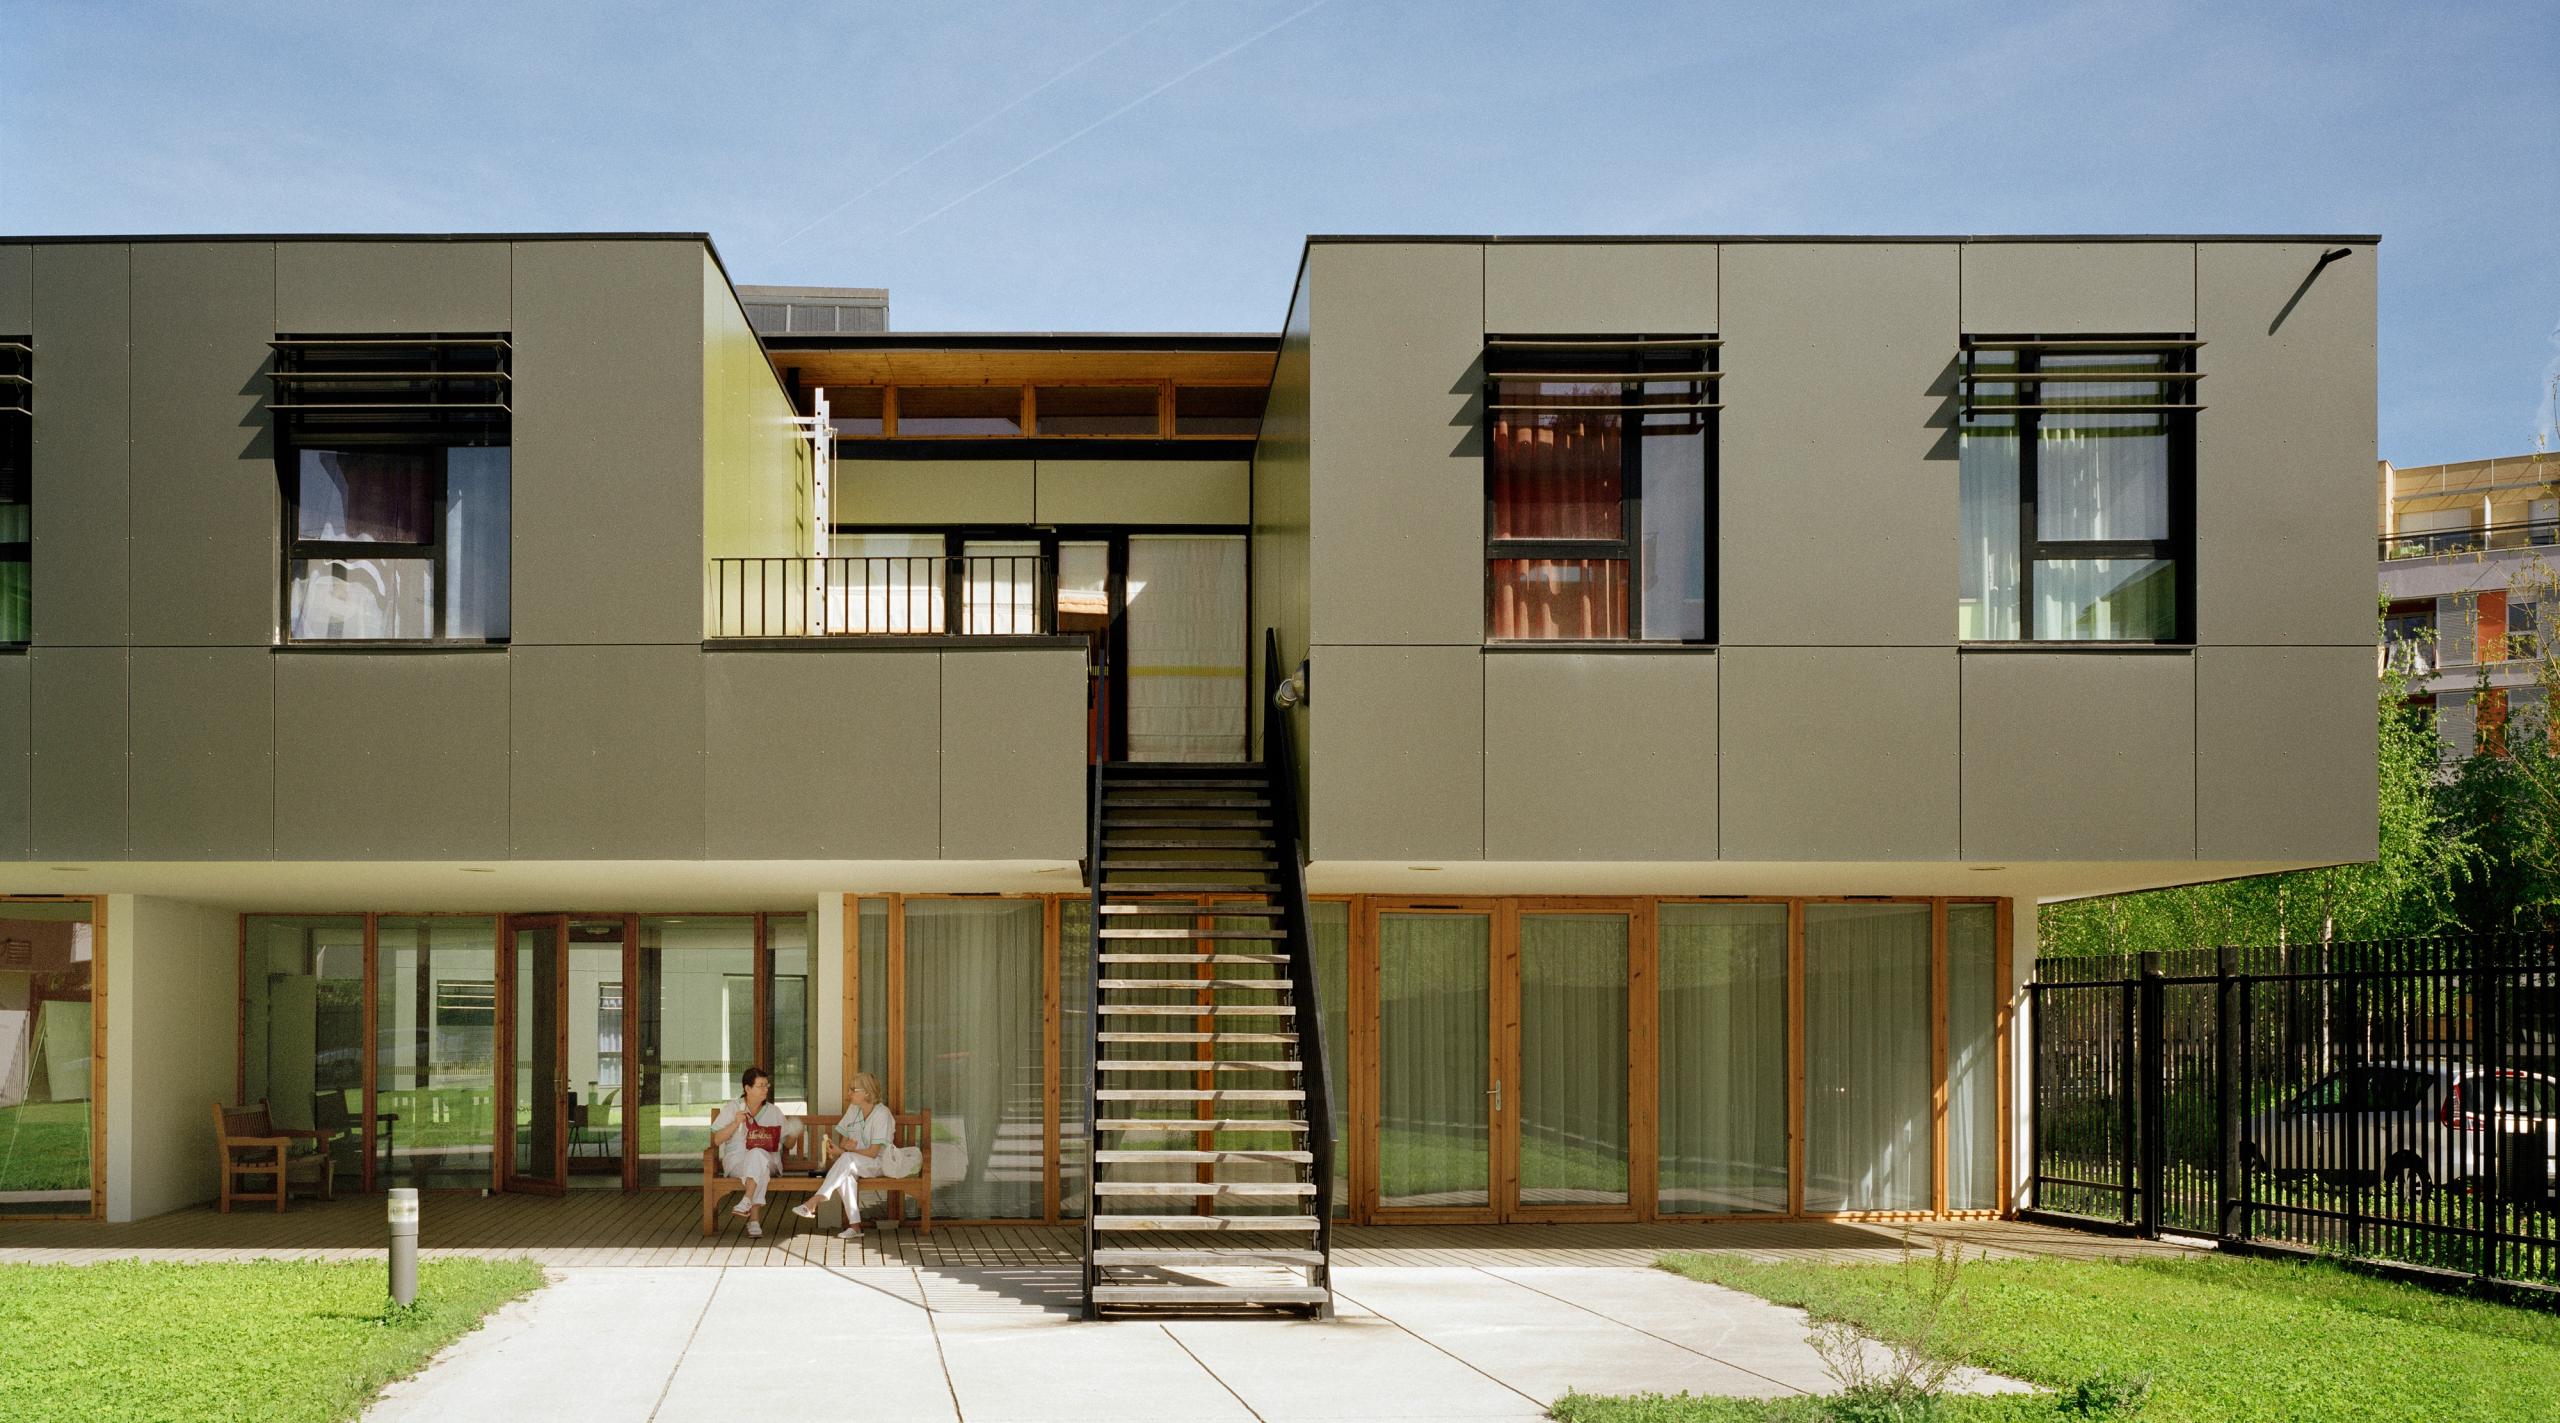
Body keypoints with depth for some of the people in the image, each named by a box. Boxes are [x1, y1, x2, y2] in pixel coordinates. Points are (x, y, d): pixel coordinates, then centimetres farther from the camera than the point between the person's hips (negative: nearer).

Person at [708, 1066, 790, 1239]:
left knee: (757, 1154, -39)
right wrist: (735, 1123, -11)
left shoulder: (774, 1111, 17)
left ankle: (747, 1202, -51)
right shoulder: (731, 1109, 10)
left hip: (768, 1161, 1)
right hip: (736, 1161, -1)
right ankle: (754, 1217, -45)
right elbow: (717, 1140, 3)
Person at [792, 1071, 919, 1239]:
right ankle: (854, 1225, -36)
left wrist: (851, 1149, -7)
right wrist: (841, 1148, -12)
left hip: (879, 1163, -5)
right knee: (845, 1175, -32)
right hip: (857, 1163, 5)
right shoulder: (853, 1110, 8)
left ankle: (814, 1202, -37)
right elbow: (843, 1141, 11)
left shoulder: (882, 1114, -13)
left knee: (847, 1160, -35)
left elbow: (873, 1152, -16)